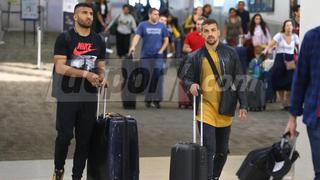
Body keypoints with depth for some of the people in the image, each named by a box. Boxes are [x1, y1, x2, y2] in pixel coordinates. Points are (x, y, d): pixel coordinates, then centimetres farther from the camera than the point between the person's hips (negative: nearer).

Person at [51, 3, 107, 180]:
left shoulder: (99, 41, 11)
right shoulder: (65, 38, -5)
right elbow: (60, 67, -13)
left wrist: (101, 77, -8)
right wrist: (86, 74, -22)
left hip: (89, 97, 4)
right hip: (67, 96, -4)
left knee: (84, 139, 4)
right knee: (65, 135, -6)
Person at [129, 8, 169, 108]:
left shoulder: (162, 26, 9)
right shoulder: (143, 25, 3)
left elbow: (166, 40, 13)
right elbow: (137, 36, -7)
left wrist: (161, 50, -1)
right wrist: (133, 46, -25)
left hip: (158, 56, 1)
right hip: (145, 56, -1)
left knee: (158, 78, -7)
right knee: (146, 78, 3)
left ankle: (157, 99, -3)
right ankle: (147, 99, 12)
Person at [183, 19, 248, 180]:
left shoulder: (230, 53, 3)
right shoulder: (195, 57, 2)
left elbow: (240, 79, 5)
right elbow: (186, 79, 9)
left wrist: (243, 105, 0)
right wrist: (191, 86, -15)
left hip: (225, 110, 2)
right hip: (205, 109, -2)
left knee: (222, 151, 12)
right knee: (209, 150, -11)